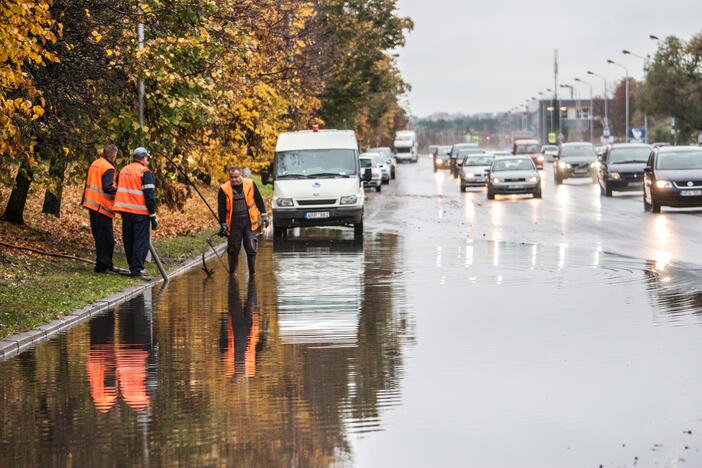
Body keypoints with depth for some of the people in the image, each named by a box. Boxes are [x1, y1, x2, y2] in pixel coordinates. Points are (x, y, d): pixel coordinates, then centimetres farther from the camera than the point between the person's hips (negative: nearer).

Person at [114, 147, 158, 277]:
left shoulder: (123, 170, 12)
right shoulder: (145, 173, -9)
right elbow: (150, 196, -13)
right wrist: (153, 217, -11)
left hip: (125, 211, 6)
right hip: (140, 212, -6)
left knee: (128, 240, 15)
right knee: (141, 241, -3)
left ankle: (133, 266, 22)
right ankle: (136, 269, -9)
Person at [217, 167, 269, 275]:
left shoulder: (250, 184, 2)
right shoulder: (224, 189, -1)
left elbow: (259, 200, 10)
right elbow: (221, 208, 2)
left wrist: (264, 215, 8)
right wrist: (223, 224, -1)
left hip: (250, 222, 0)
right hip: (234, 224, 0)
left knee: (251, 248, -1)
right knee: (233, 249, 6)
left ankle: (252, 273, 8)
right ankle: (232, 273, 18)